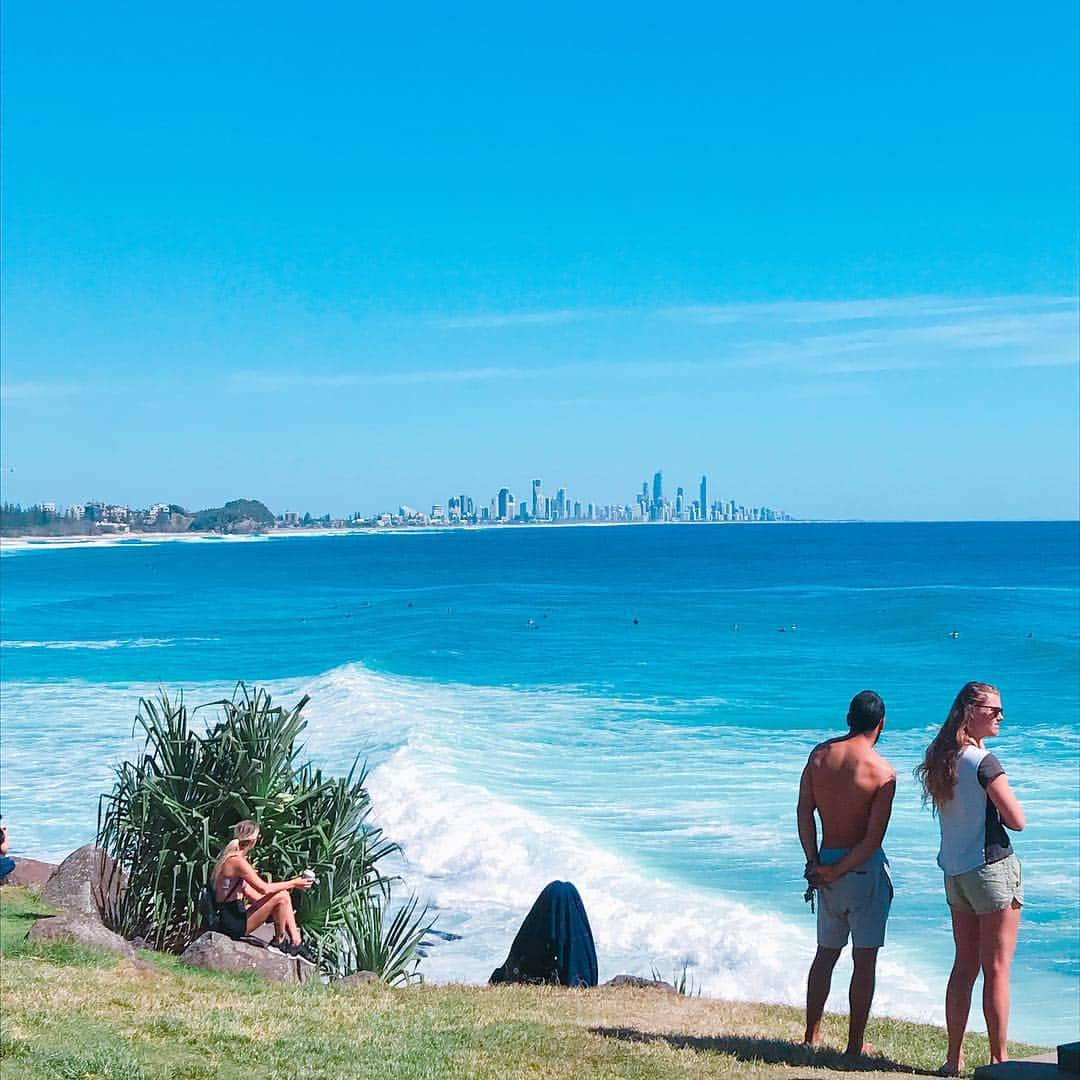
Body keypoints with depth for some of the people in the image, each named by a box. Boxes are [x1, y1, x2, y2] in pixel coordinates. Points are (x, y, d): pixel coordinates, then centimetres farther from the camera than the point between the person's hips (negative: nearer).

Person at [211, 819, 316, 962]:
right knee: (281, 897, -13)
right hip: (234, 922, -10)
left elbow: (249, 892, 16)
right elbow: (264, 888, -20)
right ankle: (279, 941, 4)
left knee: (283, 896, 9)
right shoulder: (237, 861, -19)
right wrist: (293, 883, -9)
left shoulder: (229, 858, 13)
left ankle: (296, 943, 5)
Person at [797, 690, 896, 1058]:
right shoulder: (882, 771, -13)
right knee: (864, 959, 6)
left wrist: (814, 862, -1)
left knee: (826, 953, 18)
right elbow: (874, 839, -17)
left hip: (826, 864, 5)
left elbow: (804, 813, -2)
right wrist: (838, 872, -10)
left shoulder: (819, 755, 0)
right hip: (865, 868, -5)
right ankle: (855, 1045, 11)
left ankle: (811, 1036, 24)